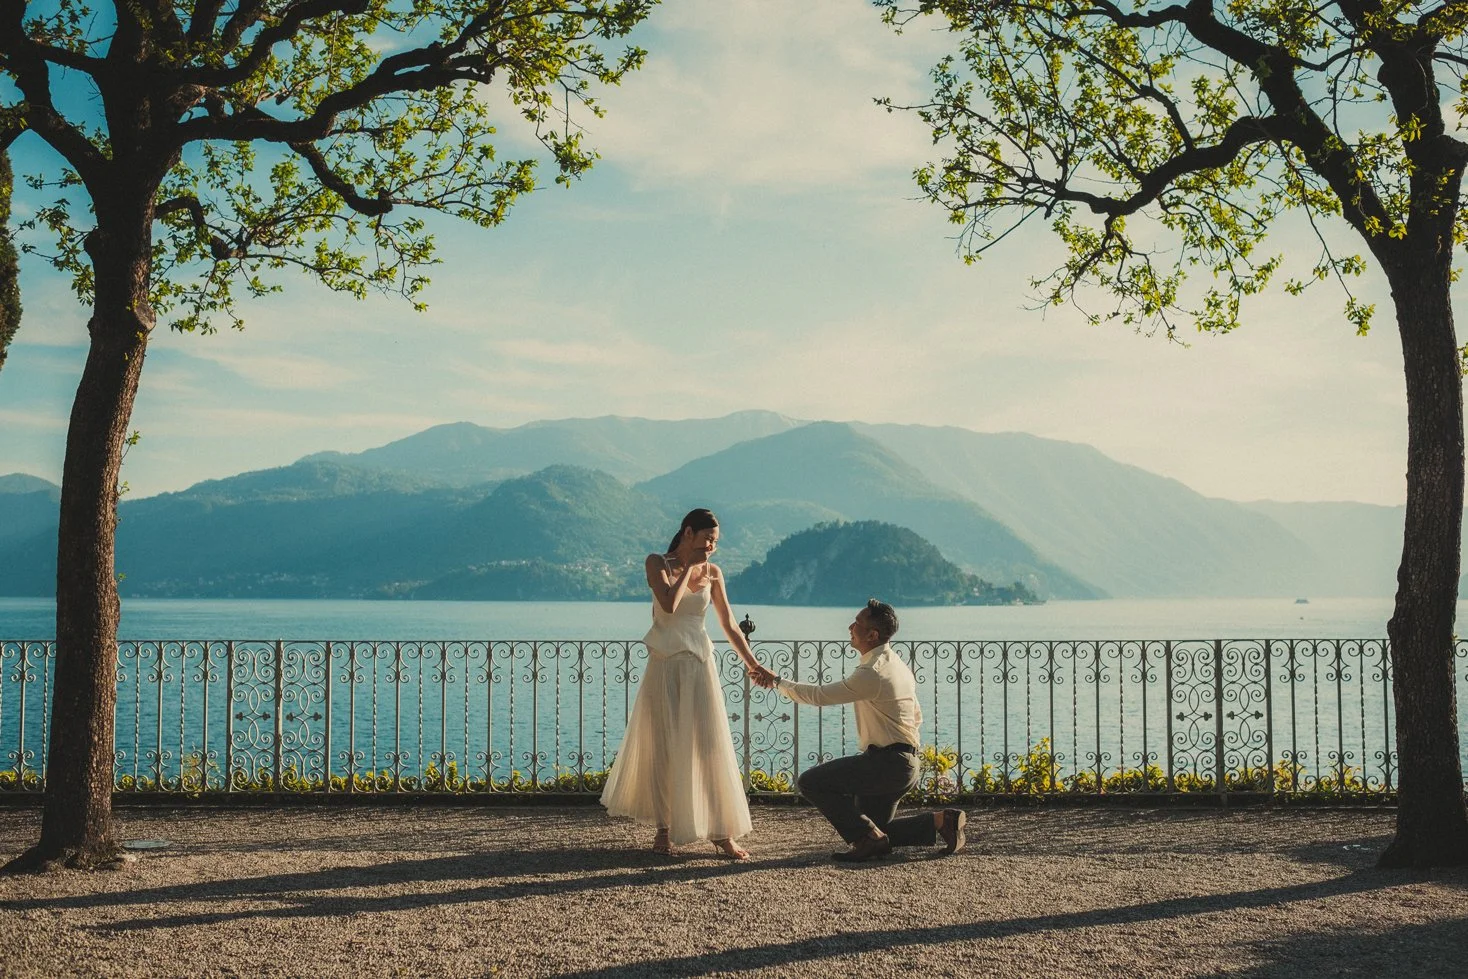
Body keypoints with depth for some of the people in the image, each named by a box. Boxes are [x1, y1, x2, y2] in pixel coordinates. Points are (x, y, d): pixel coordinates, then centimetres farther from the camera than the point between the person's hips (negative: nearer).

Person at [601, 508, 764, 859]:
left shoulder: (712, 573, 6)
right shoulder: (658, 563, -2)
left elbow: (729, 624, 9)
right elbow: (669, 604, -20)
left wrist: (753, 665, 4)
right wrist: (690, 566, -10)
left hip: (699, 666, 2)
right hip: (664, 666, -2)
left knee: (710, 747, -3)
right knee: (663, 748, 4)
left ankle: (721, 832, 0)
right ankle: (664, 828, 16)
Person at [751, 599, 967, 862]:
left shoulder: (871, 673, -19)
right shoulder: (897, 663, 12)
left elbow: (819, 695, -14)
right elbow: (916, 717, 21)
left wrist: (777, 681, -4)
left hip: (885, 762, -10)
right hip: (905, 764, 10)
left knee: (811, 781, -10)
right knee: (874, 829, 18)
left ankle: (868, 838, -11)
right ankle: (939, 820, 9)